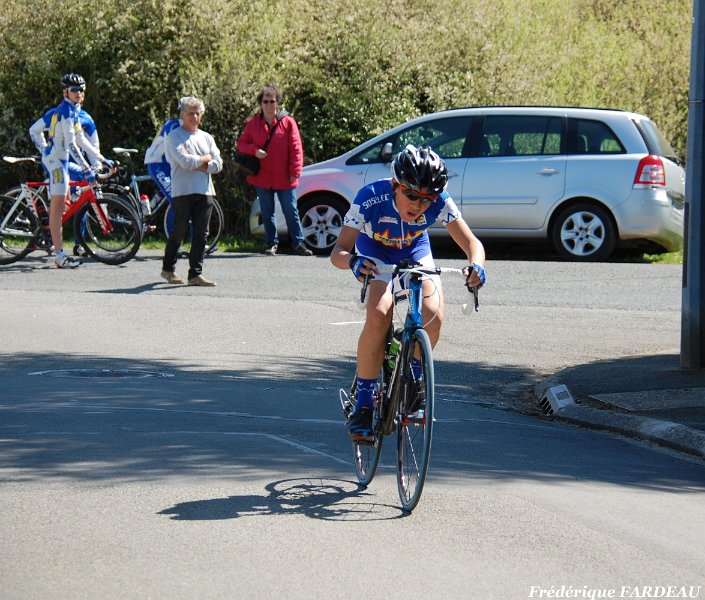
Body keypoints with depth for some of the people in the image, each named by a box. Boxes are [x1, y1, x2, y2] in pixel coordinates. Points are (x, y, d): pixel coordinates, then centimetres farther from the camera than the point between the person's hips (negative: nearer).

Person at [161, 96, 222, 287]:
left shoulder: (206, 137, 16)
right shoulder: (174, 137, -1)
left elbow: (217, 164, 5)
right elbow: (185, 161, -16)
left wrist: (195, 163, -7)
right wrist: (205, 159, -1)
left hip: (204, 192, 5)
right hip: (182, 191, -5)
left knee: (201, 234, -1)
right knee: (179, 232, 1)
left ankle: (195, 274, 0)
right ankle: (168, 269, 19)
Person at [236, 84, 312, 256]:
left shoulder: (287, 122, -2)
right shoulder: (253, 123, 6)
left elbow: (296, 148, -3)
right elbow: (241, 143, 10)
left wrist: (295, 171, -9)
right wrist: (254, 150, -11)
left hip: (284, 178, -3)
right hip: (262, 177, 3)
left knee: (291, 211, 0)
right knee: (267, 212, 9)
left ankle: (298, 243, 5)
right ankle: (272, 243, 17)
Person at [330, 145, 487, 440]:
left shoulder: (439, 202, -30)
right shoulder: (371, 199, -35)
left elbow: (471, 242, -29)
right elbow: (338, 251, -37)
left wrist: (476, 265, -52)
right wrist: (352, 261, -60)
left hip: (416, 252, 2)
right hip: (375, 253, -2)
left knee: (433, 314, -24)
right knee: (379, 316, -29)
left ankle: (413, 380, 5)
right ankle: (363, 404, -17)